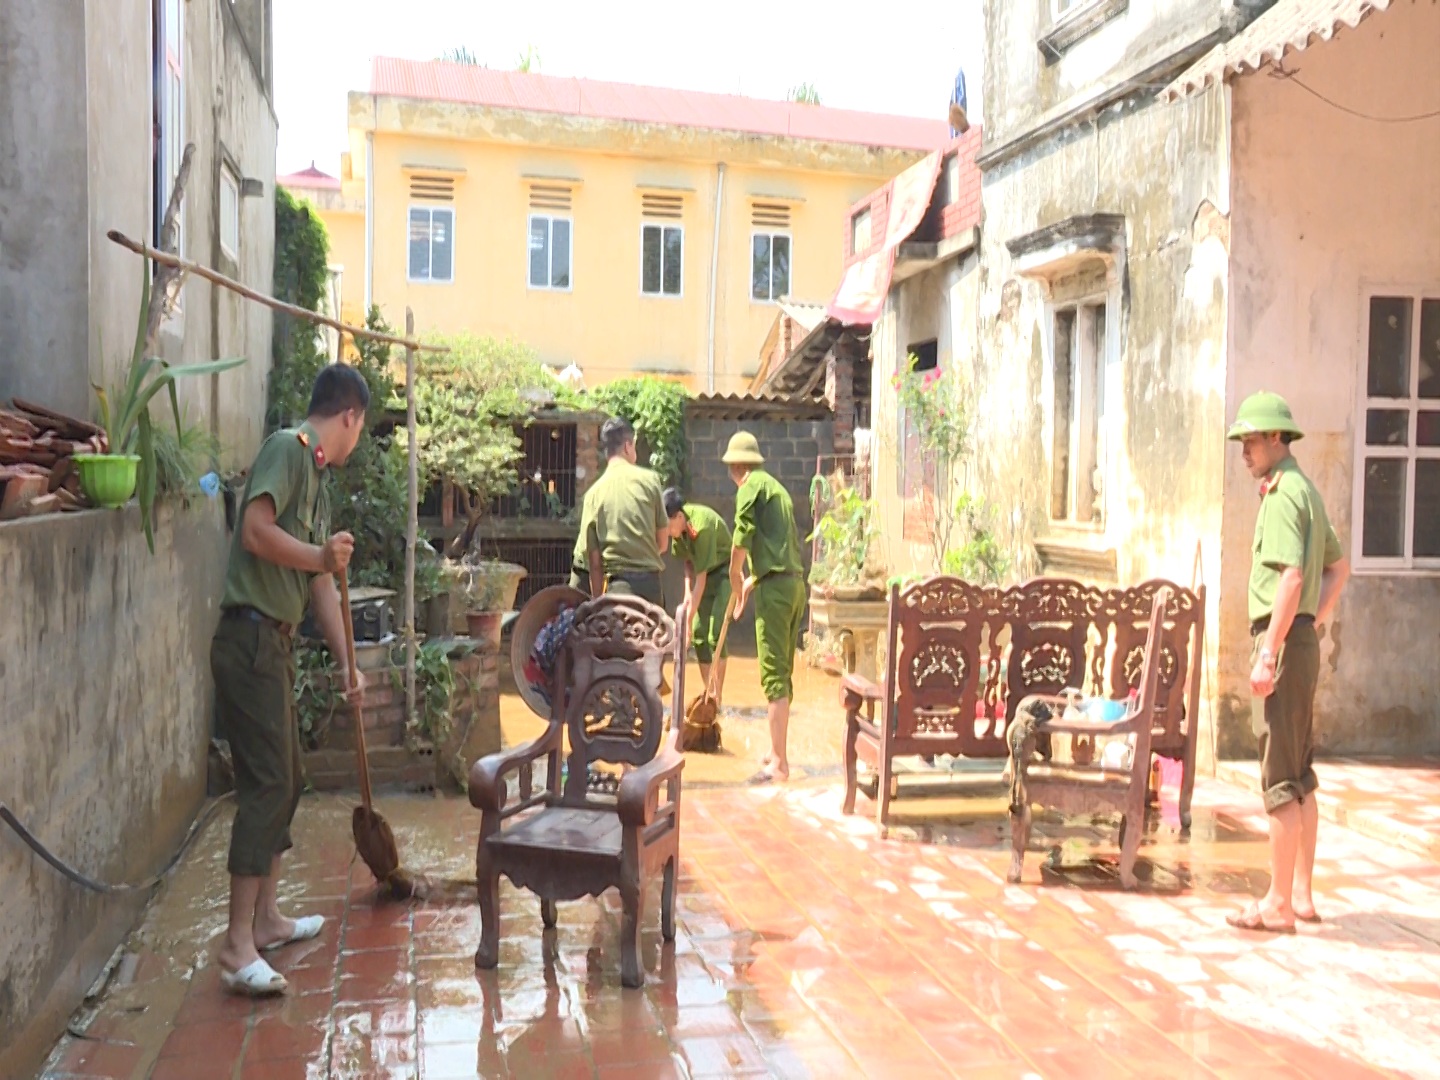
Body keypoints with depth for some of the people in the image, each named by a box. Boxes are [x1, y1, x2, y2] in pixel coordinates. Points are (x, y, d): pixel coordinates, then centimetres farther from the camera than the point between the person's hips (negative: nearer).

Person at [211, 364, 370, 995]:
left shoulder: (318, 477, 19)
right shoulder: (286, 448, -8)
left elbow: (322, 581, 21)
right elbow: (255, 532, -23)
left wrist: (346, 661, 22)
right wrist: (322, 556, -21)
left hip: (273, 643, 10)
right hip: (250, 638, -10)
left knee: (287, 779, 15)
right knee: (266, 784, -11)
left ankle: (266, 918, 27)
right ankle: (239, 947, -7)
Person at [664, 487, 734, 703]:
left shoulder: (702, 526, -33)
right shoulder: (678, 526, -10)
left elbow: (701, 579, -29)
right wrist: (688, 593, -8)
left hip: (724, 573, -7)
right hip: (704, 573, 7)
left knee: (715, 635, -17)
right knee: (698, 634, 2)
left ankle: (716, 699, -12)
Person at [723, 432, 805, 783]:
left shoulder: (751, 486, -4)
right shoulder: (777, 488, 22)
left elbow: (742, 536, -9)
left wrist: (736, 576, 7)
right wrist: (750, 581, 32)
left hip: (775, 586, -8)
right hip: (795, 584, 9)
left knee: (774, 673, -8)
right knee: (784, 671, 15)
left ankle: (779, 762, -8)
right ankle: (777, 751, 25)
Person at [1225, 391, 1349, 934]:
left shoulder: (1283, 494, -14)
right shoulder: (1306, 491, 17)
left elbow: (1291, 579, -24)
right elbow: (1339, 566, 28)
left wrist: (1267, 655, -24)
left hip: (1282, 641, -10)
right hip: (1302, 641, 10)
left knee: (1280, 781, -5)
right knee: (1300, 778, 14)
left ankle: (1278, 904, 2)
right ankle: (1300, 894, 23)